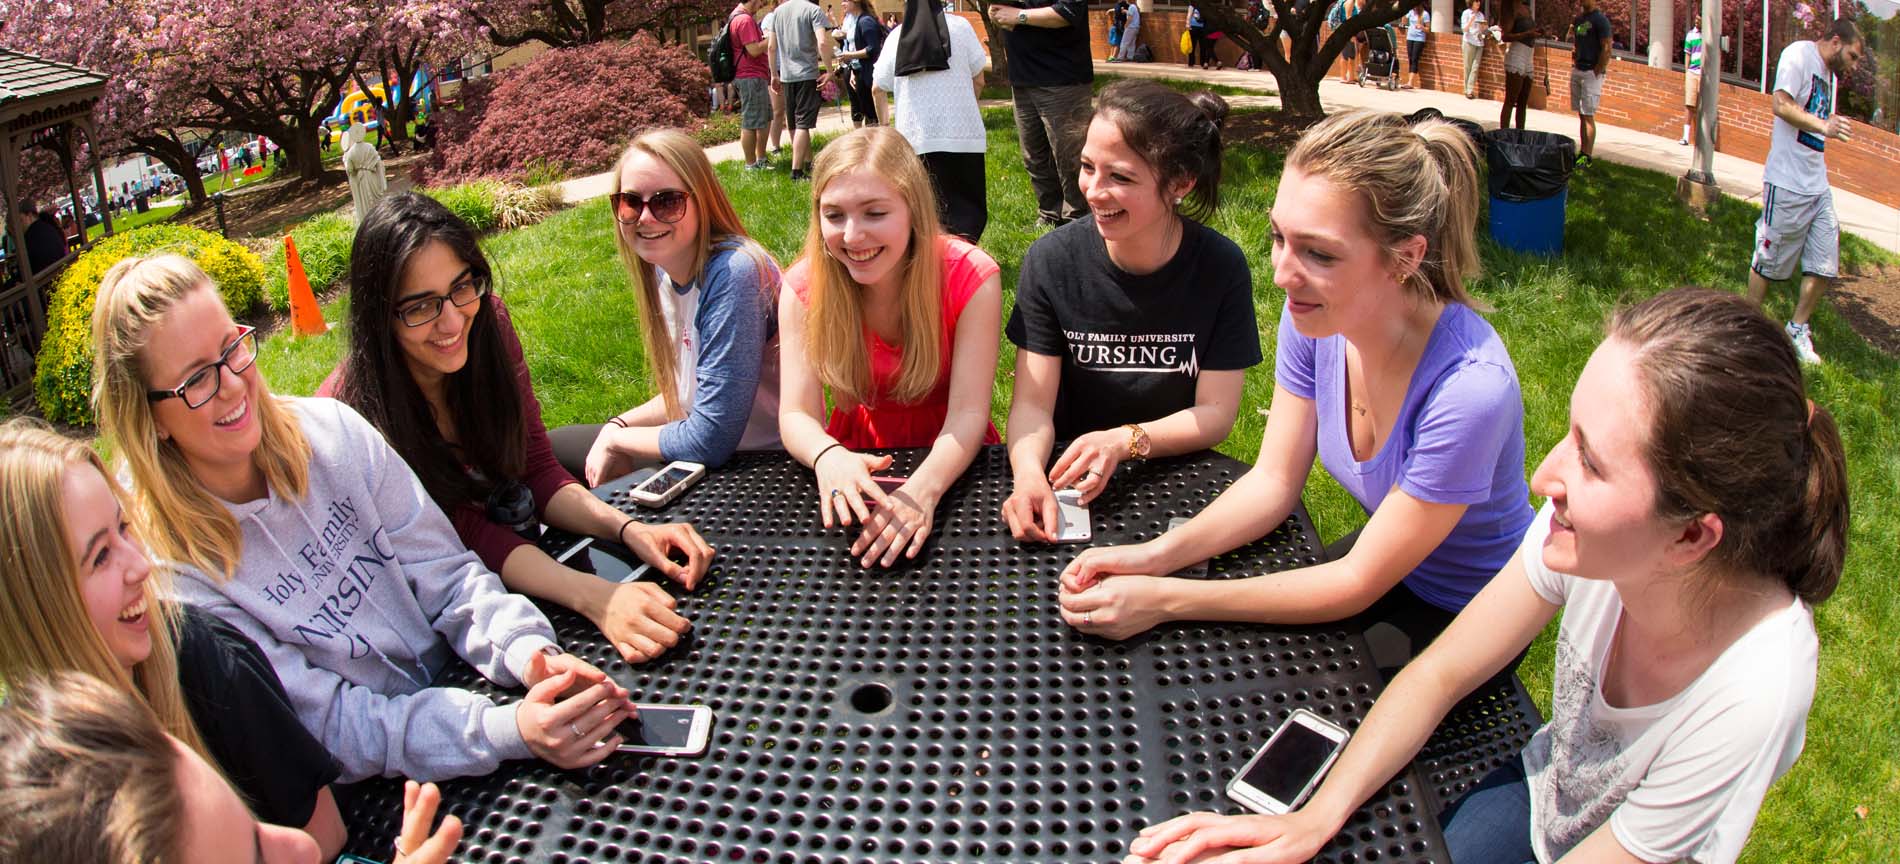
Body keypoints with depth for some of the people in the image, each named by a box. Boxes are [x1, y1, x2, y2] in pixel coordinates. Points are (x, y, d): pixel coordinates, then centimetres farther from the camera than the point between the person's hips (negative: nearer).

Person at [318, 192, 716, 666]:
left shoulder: (488, 322, -9)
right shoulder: (351, 412, -24)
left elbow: (538, 472, -4)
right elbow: (466, 533, -22)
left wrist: (630, 530, -22)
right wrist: (592, 596, -38)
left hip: (525, 558, 5)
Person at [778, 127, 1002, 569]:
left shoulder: (971, 276, -18)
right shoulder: (804, 287, -13)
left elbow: (969, 413, -22)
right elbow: (796, 415, -17)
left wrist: (923, 489, -42)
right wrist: (828, 457, -41)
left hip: (948, 459, -1)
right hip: (856, 459, 1)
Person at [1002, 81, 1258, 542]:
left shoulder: (1221, 267, -9)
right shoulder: (1050, 261, -9)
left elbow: (1217, 411, -7)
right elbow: (1033, 403, -11)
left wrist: (1124, 441, -25)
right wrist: (1029, 473, -33)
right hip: (1069, 481, 1)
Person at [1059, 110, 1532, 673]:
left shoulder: (1470, 387, -35)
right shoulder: (1314, 314, -16)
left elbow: (1357, 583, -27)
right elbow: (1274, 480, -6)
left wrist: (1167, 600, -30)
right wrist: (1155, 557, -22)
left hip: (1468, 619, -5)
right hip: (1384, 556, 5)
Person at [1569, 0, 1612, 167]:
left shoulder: (1600, 20, -10)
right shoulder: (1578, 18, 13)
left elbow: (1607, 49, -14)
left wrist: (1597, 72, -16)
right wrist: (1574, 55, 11)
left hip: (1592, 73, -8)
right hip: (1577, 70, 8)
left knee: (1588, 116, -7)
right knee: (1581, 115, 10)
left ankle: (1587, 157, -5)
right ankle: (1581, 152, 15)